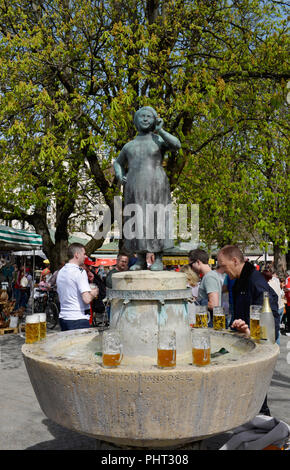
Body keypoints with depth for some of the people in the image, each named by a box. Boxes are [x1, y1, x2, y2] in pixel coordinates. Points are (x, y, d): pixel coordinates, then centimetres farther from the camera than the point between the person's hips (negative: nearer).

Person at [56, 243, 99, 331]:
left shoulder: (61, 272, 10)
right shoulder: (80, 272, -15)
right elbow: (87, 299, -23)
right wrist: (94, 293, -1)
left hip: (63, 317, 8)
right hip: (78, 320, -8)